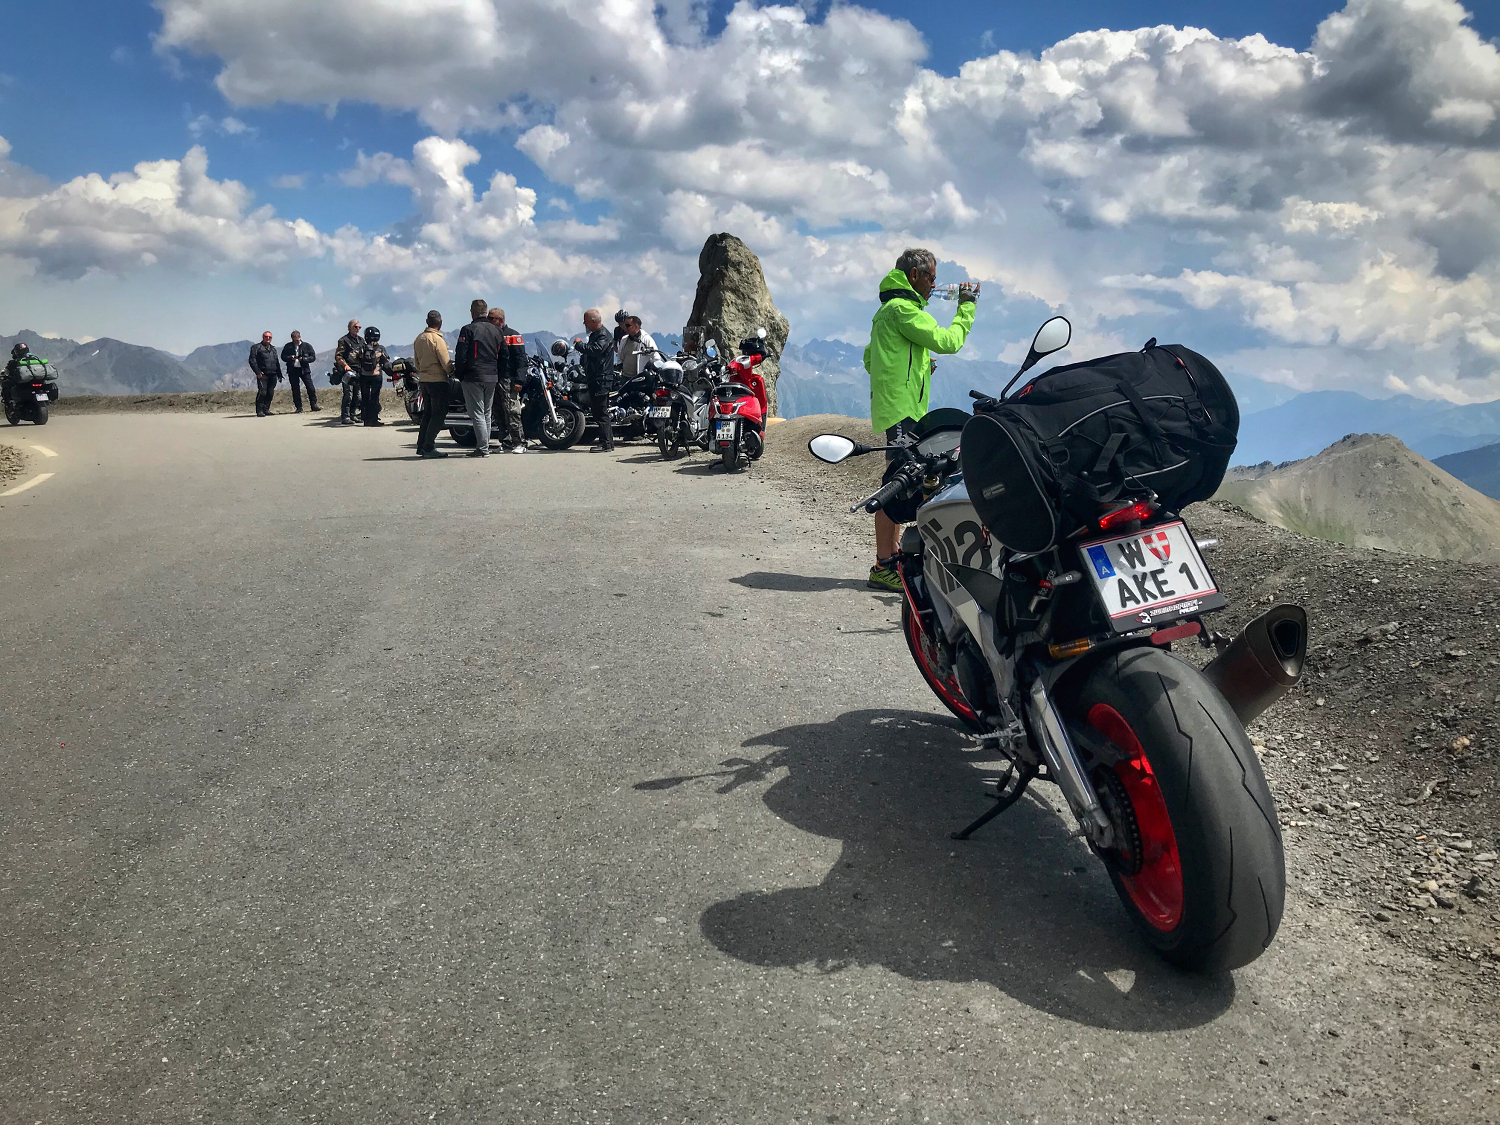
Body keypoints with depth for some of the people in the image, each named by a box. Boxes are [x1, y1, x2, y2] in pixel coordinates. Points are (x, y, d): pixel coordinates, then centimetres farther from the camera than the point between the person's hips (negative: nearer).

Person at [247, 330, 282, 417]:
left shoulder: (273, 348, 23)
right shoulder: (256, 347, 3)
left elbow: (277, 362, 26)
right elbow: (252, 360, -5)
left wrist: (279, 374, 19)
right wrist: (257, 372, -15)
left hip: (273, 375, 6)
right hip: (262, 374, -6)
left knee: (270, 393, 4)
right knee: (262, 392, -13)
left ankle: (266, 409, 14)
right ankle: (259, 411, -9)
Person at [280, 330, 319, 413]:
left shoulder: (307, 346, 2)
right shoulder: (288, 346, 7)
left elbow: (313, 357, 0)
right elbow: (283, 356, 9)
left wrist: (303, 359, -15)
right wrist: (290, 358, -11)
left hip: (304, 369, -1)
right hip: (292, 370, 2)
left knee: (310, 387, -7)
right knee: (295, 389, 3)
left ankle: (314, 404, 4)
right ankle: (299, 407, 9)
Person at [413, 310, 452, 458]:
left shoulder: (418, 339, 9)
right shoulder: (437, 339, -15)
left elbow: (417, 361, 16)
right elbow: (446, 363, -15)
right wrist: (453, 371, 4)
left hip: (423, 379, 8)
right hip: (437, 380, -8)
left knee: (427, 413, 15)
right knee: (439, 413, -4)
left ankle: (421, 446, 15)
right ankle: (428, 447, -9)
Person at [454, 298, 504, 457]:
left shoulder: (468, 330, -8)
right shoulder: (496, 331, 10)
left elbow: (460, 356, -12)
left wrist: (459, 375, -1)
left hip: (473, 377, -6)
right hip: (492, 378, 6)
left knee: (477, 413, -5)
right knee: (486, 414, 14)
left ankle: (483, 448, -10)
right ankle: (484, 446, 17)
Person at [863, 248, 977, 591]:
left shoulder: (887, 309, 23)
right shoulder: (903, 308, -10)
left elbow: (869, 358, 28)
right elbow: (947, 341, -14)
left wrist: (917, 364, 21)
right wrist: (966, 307, 0)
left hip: (896, 406, 11)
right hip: (902, 408, -11)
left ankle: (892, 556, 21)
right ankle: (883, 567, -14)